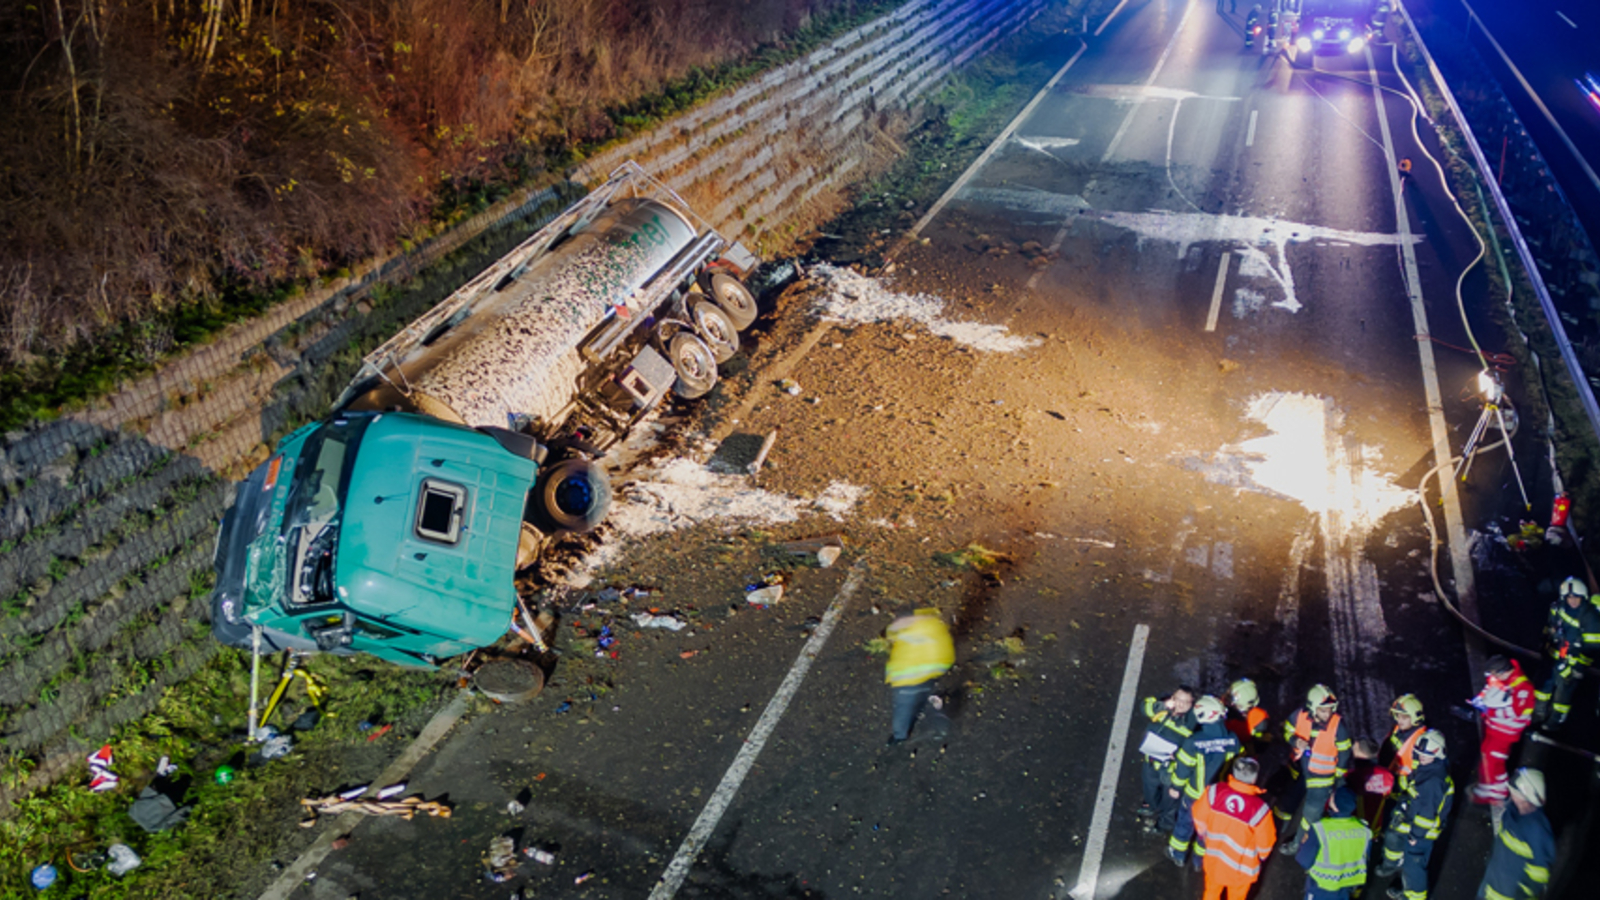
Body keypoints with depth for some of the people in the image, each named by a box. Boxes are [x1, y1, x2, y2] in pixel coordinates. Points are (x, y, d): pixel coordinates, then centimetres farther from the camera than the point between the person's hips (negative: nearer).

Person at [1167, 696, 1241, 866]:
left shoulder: (1193, 743, -30)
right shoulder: (1232, 740, -21)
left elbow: (1183, 768, -17)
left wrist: (1175, 787, 1)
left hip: (1195, 794, -2)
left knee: (1185, 821, 23)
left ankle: (1178, 854, 44)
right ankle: (1202, 859, 43)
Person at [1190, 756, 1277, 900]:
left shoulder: (1214, 792, -23)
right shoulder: (1259, 809, -32)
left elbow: (1198, 816, -6)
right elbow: (1265, 843, -16)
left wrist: (1203, 835, 16)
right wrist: (1261, 856, 8)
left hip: (1214, 859, 2)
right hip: (1241, 868, -2)